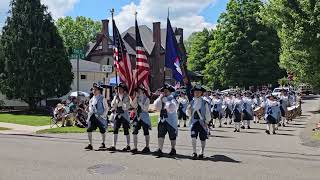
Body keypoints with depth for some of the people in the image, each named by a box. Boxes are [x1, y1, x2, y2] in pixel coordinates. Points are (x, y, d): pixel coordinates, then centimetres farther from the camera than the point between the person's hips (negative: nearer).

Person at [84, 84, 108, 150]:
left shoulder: (102, 98, -6)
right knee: (89, 129, -9)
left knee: (102, 131, 9)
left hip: (100, 117, -4)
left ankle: (103, 144, 28)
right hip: (93, 116, 4)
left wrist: (102, 116, -13)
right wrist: (89, 115, 11)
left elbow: (106, 109, -5)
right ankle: (90, 145, -3)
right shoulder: (92, 99, 10)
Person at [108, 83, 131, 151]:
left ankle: (128, 146, 12)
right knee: (115, 130, -2)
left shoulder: (126, 97, -4)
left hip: (124, 115, -4)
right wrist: (115, 99, -9)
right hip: (117, 114, 5)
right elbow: (112, 105, 5)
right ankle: (114, 146, 2)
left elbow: (126, 107, -12)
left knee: (126, 130, 1)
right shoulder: (116, 96, 11)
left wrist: (120, 101, -19)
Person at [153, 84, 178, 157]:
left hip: (171, 121, -4)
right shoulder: (161, 99, 10)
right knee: (160, 135, -6)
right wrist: (160, 98, -9)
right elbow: (157, 107, -1)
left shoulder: (172, 99, -7)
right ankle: (159, 150, -7)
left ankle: (173, 149, 25)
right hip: (162, 120, 4)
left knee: (172, 136, 9)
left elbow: (171, 108, -23)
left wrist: (165, 100, -19)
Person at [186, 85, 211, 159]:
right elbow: (189, 114, 12)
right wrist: (188, 109, -8)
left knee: (203, 138, 9)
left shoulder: (204, 103, -4)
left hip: (202, 122, -2)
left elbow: (208, 113, -1)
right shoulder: (192, 102, 6)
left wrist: (207, 122, -7)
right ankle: (194, 152, -8)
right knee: (193, 136, -15)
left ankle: (201, 153, 26)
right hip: (194, 122, 2)